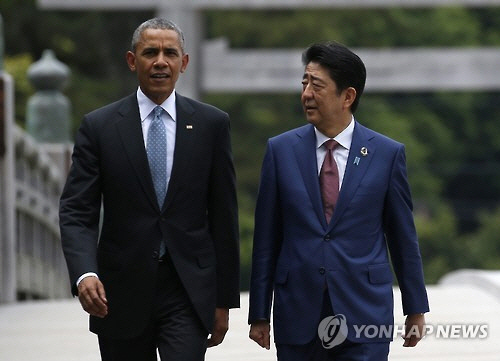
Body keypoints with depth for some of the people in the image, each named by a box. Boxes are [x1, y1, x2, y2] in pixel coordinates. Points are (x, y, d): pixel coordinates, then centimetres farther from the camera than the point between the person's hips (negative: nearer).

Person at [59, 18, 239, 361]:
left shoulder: (211, 124, 3)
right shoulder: (99, 126, 1)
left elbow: (224, 216, 5)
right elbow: (77, 213, -4)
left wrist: (224, 299, 4)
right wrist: (85, 274, -22)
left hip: (189, 294, -1)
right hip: (121, 295, 1)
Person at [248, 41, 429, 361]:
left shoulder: (388, 154, 1)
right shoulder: (281, 150, 4)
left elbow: (403, 236, 7)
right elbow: (266, 238, 6)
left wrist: (416, 309, 11)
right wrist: (259, 315, 5)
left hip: (364, 312, -1)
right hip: (297, 316, 2)